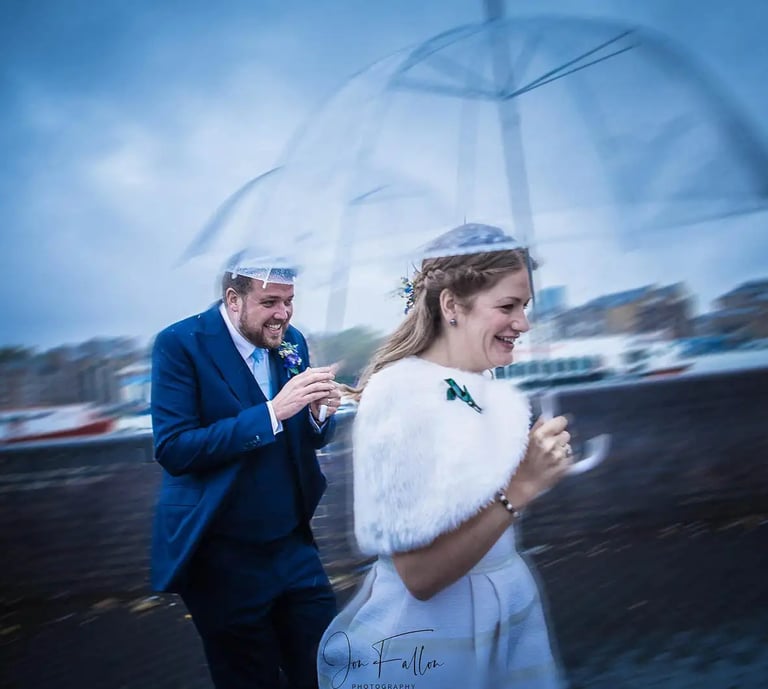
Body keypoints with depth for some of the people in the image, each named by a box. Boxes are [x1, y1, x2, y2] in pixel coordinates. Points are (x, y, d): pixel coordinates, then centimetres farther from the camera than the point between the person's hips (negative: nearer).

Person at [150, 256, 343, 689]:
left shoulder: (292, 341, 2)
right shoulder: (180, 344, -14)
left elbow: (311, 437, 8)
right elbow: (173, 450, -23)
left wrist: (321, 411, -16)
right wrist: (272, 411, -29)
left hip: (293, 544, 5)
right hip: (223, 556, -4)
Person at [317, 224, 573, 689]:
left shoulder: (486, 389, -2)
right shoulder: (399, 393, -23)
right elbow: (419, 574, -25)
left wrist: (536, 469, 1)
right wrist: (517, 491, -28)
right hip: (433, 641, -7)